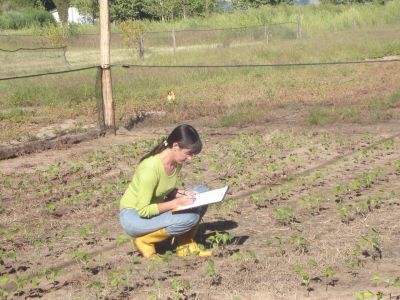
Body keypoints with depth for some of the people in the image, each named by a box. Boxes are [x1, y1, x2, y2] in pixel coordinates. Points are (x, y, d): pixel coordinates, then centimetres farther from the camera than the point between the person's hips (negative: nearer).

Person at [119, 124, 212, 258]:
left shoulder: (177, 161, -5)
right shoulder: (150, 168, -31)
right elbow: (142, 210, -27)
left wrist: (182, 193, -9)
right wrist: (176, 203, -28)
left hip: (153, 208, 8)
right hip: (134, 216, -8)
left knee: (202, 192, -5)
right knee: (189, 217, -28)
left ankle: (185, 246, 2)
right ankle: (145, 241, -7)